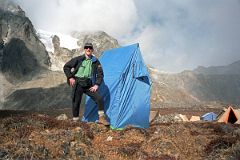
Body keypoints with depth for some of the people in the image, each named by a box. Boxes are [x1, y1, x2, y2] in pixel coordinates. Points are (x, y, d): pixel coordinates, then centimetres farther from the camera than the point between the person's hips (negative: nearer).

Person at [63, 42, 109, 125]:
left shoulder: (95, 61, 5)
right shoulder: (78, 59, -1)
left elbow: (100, 74, 9)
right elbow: (66, 67, 3)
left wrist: (96, 85, -2)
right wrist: (70, 77, -6)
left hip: (88, 85, 2)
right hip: (78, 84, -2)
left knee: (99, 98, -11)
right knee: (76, 102, -1)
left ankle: (101, 118, 2)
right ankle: (75, 120, 15)